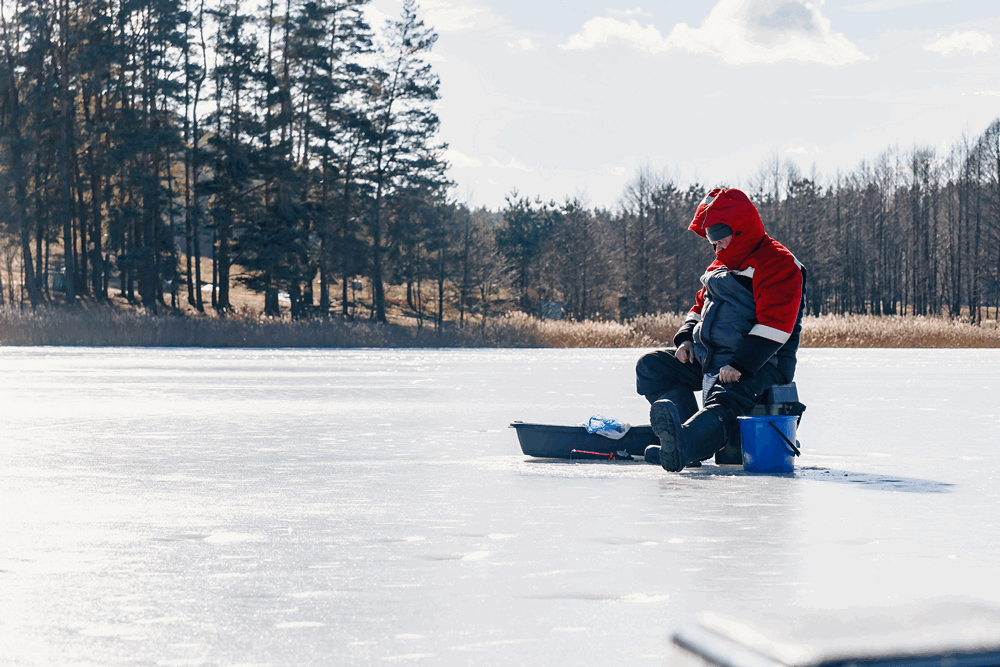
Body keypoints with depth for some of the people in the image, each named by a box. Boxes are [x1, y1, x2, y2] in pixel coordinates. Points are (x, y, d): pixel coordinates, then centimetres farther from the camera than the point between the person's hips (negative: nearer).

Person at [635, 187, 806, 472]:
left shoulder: (778, 263, -10)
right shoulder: (720, 265, 22)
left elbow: (775, 323, -20)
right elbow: (701, 305, 29)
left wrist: (741, 365, -27)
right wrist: (686, 339, 7)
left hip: (760, 364, -10)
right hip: (707, 359, 10)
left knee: (723, 405, -37)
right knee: (651, 366, -3)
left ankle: (682, 445, -71)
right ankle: (692, 435, -22)